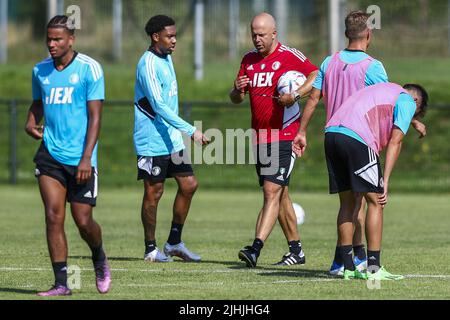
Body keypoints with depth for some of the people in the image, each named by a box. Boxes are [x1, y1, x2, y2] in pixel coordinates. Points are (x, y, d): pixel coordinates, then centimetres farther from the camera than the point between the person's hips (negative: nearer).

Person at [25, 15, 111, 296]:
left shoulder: (89, 68, -7)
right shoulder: (40, 71, 8)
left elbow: (95, 116, -9)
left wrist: (86, 158, -17)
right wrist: (31, 123, 1)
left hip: (80, 157, -4)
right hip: (50, 155, 4)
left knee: (83, 221, -1)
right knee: (54, 216, -8)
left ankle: (100, 261, 30)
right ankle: (61, 283, -5)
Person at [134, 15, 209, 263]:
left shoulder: (166, 59, 12)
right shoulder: (148, 64, -17)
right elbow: (159, 106, -24)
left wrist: (181, 132, 22)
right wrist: (191, 131, -27)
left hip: (171, 139, 9)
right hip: (152, 142, -9)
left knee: (189, 184, 5)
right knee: (154, 192, -1)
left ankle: (174, 243, 15)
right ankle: (151, 249, 9)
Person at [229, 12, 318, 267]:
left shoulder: (289, 56, -7)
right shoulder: (249, 60, 12)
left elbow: (317, 76, -13)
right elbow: (236, 99, 16)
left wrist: (296, 95, -25)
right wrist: (237, 90, -7)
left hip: (284, 136, -7)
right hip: (260, 138, 7)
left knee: (272, 192, -15)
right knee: (280, 195, 13)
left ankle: (256, 249, -24)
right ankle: (296, 250, 22)